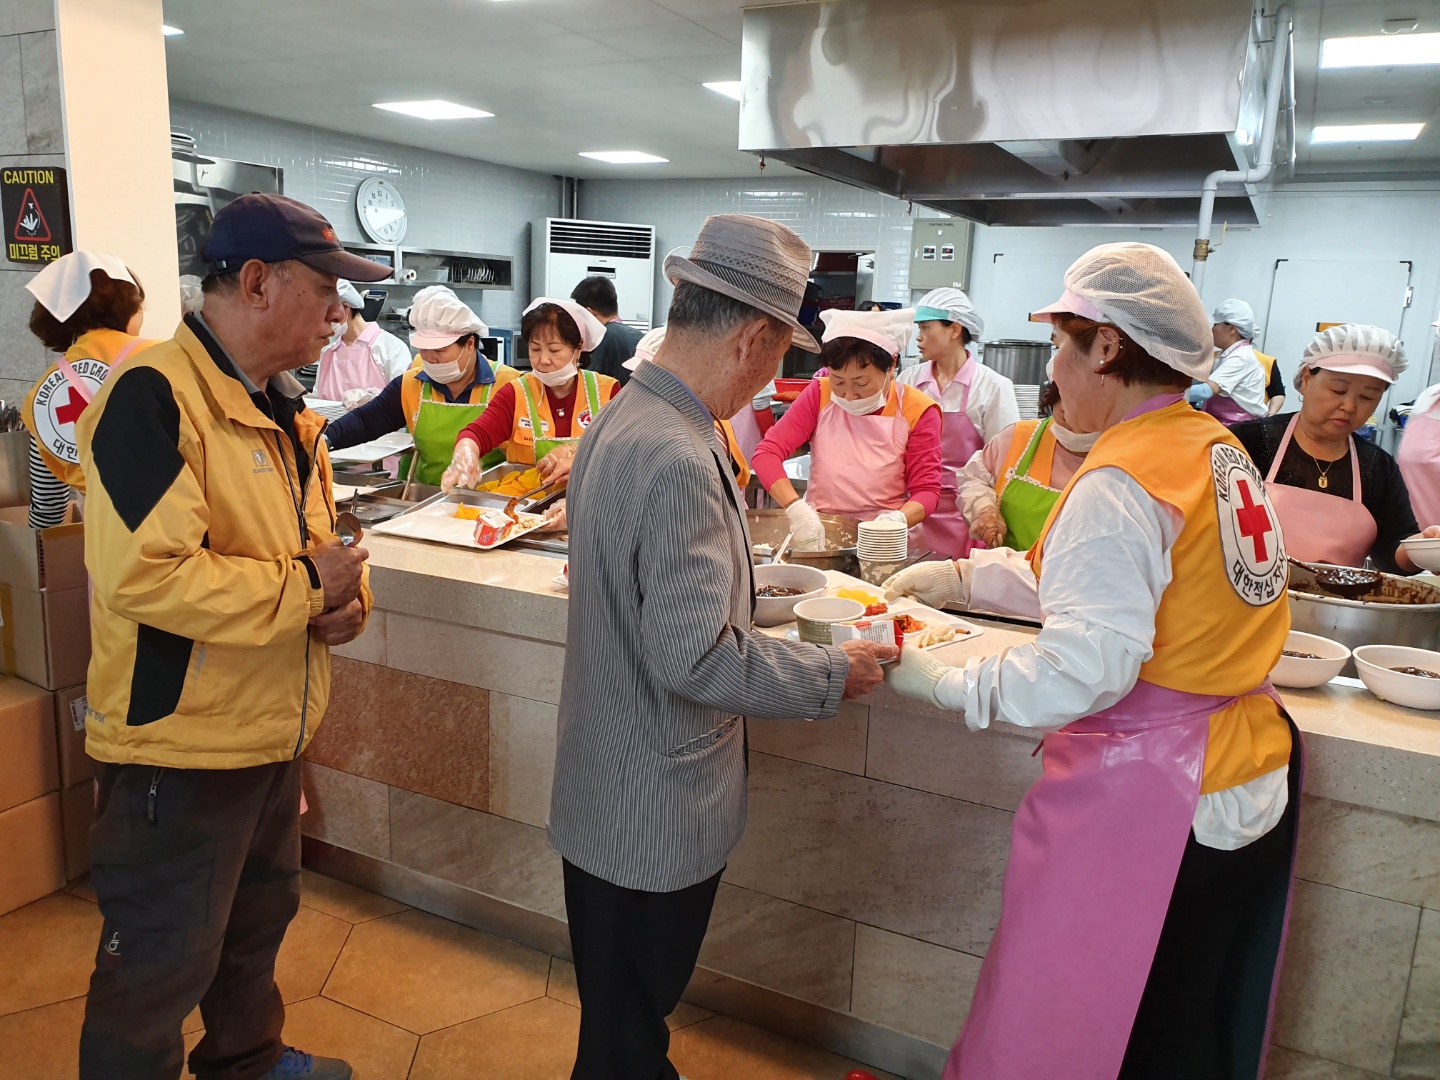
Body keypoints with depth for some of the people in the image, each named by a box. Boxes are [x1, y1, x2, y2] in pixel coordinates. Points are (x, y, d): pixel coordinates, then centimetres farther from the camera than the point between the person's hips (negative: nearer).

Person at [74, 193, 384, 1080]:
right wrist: (305, 586, -22)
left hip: (273, 731, 10)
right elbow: (145, 574, -32)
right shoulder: (154, 397, -21)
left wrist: (349, 596, -5)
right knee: (160, 968, 9)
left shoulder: (285, 410, 9)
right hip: (177, 743, -9)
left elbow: (312, 539, 18)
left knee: (260, 917, 28)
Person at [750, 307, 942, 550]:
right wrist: (797, 509, -23)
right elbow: (767, 453, -7)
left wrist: (897, 520, -25)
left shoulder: (916, 412, -4)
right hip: (816, 528, 1)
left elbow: (927, 489, -2)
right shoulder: (820, 395, -1)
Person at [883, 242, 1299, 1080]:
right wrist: (961, 576, 13)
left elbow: (1084, 665, -28)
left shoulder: (1121, 481, -21)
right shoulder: (1218, 449, 7)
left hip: (1149, 806, -9)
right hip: (1253, 782, 9)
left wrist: (939, 681, -19)